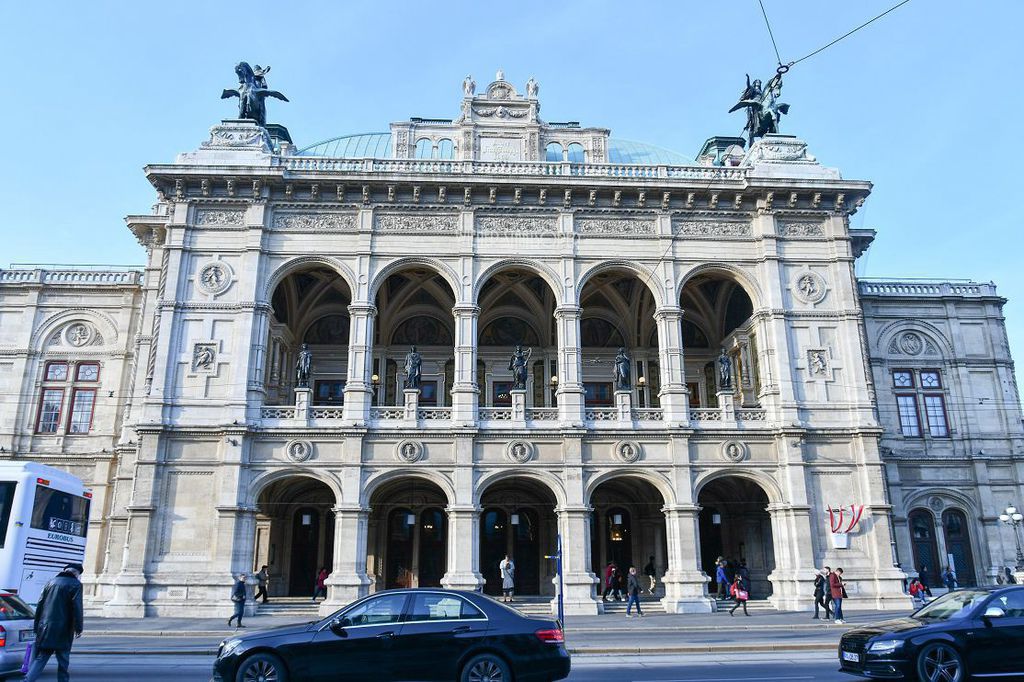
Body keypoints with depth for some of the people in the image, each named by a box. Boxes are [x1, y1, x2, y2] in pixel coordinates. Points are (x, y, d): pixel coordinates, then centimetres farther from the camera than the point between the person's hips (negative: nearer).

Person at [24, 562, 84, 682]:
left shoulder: (52, 581, 13)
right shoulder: (75, 584, -5)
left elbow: (40, 604, 14)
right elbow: (77, 608, -12)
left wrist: (37, 626, 18)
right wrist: (78, 628, -7)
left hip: (45, 627, 5)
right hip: (63, 630, -5)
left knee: (40, 658, 6)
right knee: (63, 660, 8)